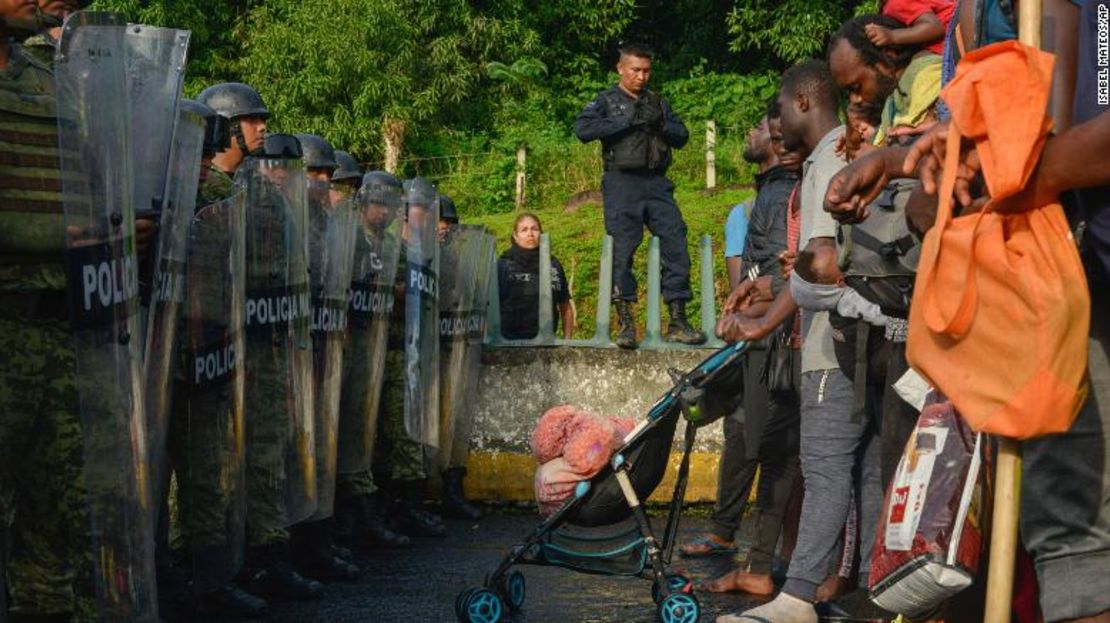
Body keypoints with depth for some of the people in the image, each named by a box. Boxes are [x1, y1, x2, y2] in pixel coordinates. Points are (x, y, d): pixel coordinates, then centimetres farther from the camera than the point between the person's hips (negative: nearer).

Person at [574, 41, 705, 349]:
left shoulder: (658, 102, 19)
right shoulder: (607, 101, 6)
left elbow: (682, 138, 14)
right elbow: (583, 128, -13)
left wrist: (661, 124, -6)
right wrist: (629, 121, -15)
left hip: (656, 183, 4)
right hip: (622, 182, -4)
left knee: (676, 243, -5)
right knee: (622, 250, -7)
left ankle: (677, 321, -1)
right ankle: (625, 323, -3)